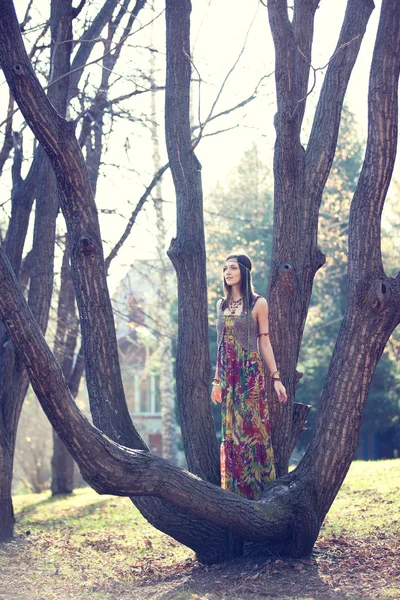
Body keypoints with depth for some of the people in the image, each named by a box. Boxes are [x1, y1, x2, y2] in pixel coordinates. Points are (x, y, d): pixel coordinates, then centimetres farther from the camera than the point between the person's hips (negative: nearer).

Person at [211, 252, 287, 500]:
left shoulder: (258, 303, -2)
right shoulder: (222, 305, 12)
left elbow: (264, 342, -2)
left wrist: (276, 377, -6)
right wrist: (217, 380, 15)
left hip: (250, 373, -5)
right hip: (228, 375, 5)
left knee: (252, 428, -6)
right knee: (231, 431, 6)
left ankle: (258, 488, 0)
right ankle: (237, 489, 12)